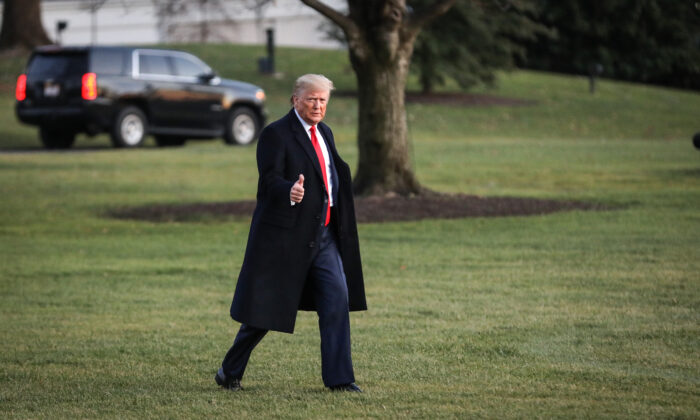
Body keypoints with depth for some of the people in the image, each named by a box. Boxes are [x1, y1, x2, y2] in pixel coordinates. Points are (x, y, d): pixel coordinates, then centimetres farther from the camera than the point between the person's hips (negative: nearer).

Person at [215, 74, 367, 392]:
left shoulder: (325, 133, 15)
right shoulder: (276, 134, -9)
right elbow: (269, 179, -20)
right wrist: (290, 191, -42)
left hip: (323, 236, 7)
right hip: (284, 235, -7)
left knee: (337, 299, -5)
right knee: (265, 310, 1)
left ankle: (338, 378, -2)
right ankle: (229, 372, 18)